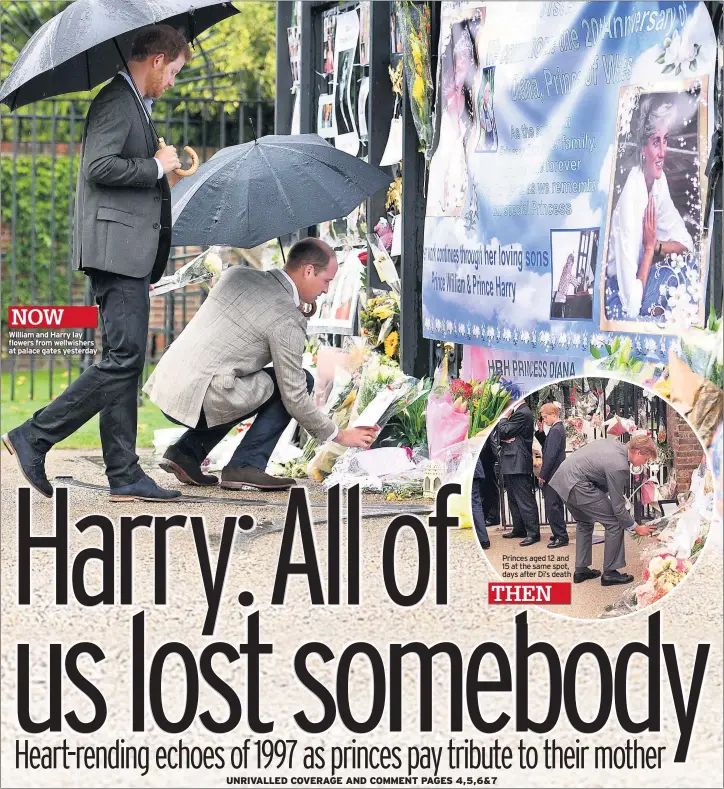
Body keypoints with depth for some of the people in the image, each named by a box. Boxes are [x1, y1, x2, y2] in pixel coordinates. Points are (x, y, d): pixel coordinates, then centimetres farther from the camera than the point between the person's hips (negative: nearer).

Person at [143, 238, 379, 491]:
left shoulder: (236, 274, 13)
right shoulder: (288, 320, -9)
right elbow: (295, 397, -7)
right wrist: (338, 435, 7)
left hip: (164, 390, 8)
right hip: (196, 400, -8)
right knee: (300, 381, 2)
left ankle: (186, 451, 16)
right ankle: (245, 466, -2)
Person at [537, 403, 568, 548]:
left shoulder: (555, 431, -18)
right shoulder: (559, 428, 13)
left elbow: (550, 455, -21)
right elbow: (546, 445, 17)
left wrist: (543, 475, -16)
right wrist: (540, 433, 4)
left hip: (552, 476, -10)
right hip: (558, 474, 10)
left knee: (552, 507, -7)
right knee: (556, 506, 16)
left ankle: (561, 536, -6)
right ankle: (560, 534, 23)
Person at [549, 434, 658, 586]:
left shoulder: (614, 443, 7)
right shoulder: (619, 466, -19)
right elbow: (618, 507, -13)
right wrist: (635, 527, 0)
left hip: (563, 479, 10)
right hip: (577, 485, -10)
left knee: (585, 522, 28)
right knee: (615, 523, -3)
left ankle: (581, 569, 33)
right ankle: (610, 572, 4)